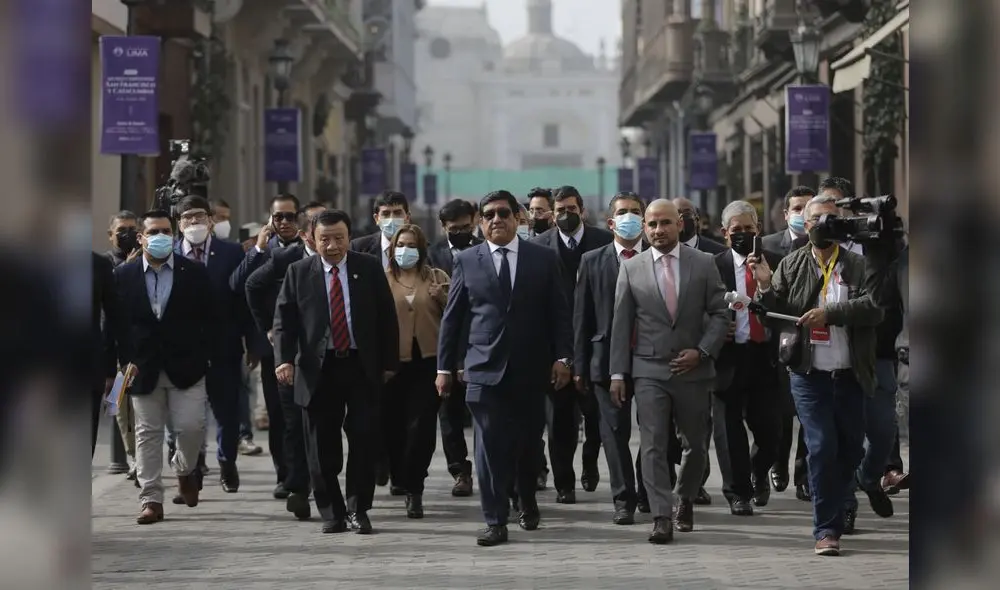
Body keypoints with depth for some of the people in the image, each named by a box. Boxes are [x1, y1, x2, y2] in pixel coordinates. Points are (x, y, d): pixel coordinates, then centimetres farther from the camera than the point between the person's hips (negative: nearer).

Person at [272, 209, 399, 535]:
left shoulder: (369, 268, 4)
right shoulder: (298, 273, 4)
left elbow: (387, 317, 6)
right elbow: (284, 320, 1)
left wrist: (389, 362, 2)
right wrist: (284, 359, -13)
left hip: (362, 367, 0)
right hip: (317, 370, 0)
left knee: (363, 440, -3)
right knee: (322, 447, 3)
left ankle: (358, 510, 7)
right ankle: (332, 513, 14)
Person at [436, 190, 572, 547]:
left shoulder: (544, 259, 5)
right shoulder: (467, 262, 5)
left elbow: (559, 313, 4)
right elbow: (452, 318, 7)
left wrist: (563, 357, -6)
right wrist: (444, 367, 4)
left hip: (531, 369, 1)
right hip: (485, 368, -1)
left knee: (528, 444, 10)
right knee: (490, 446, -5)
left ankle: (528, 503, 35)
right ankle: (495, 522, -2)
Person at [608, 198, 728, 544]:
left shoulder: (703, 265, 3)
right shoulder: (631, 269, 4)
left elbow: (719, 314, 3)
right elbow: (621, 324, 5)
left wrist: (701, 351, -10)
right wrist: (617, 373, 1)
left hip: (692, 369, 1)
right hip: (649, 370, -1)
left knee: (696, 444, 11)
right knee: (653, 446, -9)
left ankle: (685, 501, 34)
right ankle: (661, 518, -10)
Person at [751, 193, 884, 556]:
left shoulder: (857, 266, 1)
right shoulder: (791, 266, 4)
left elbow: (874, 307, -12)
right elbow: (776, 312, 0)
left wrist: (831, 313, -24)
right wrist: (765, 286, -20)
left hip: (850, 376, 1)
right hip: (809, 376, -1)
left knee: (851, 449, 11)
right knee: (822, 448, -7)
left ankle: (835, 511, 33)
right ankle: (827, 529, -2)